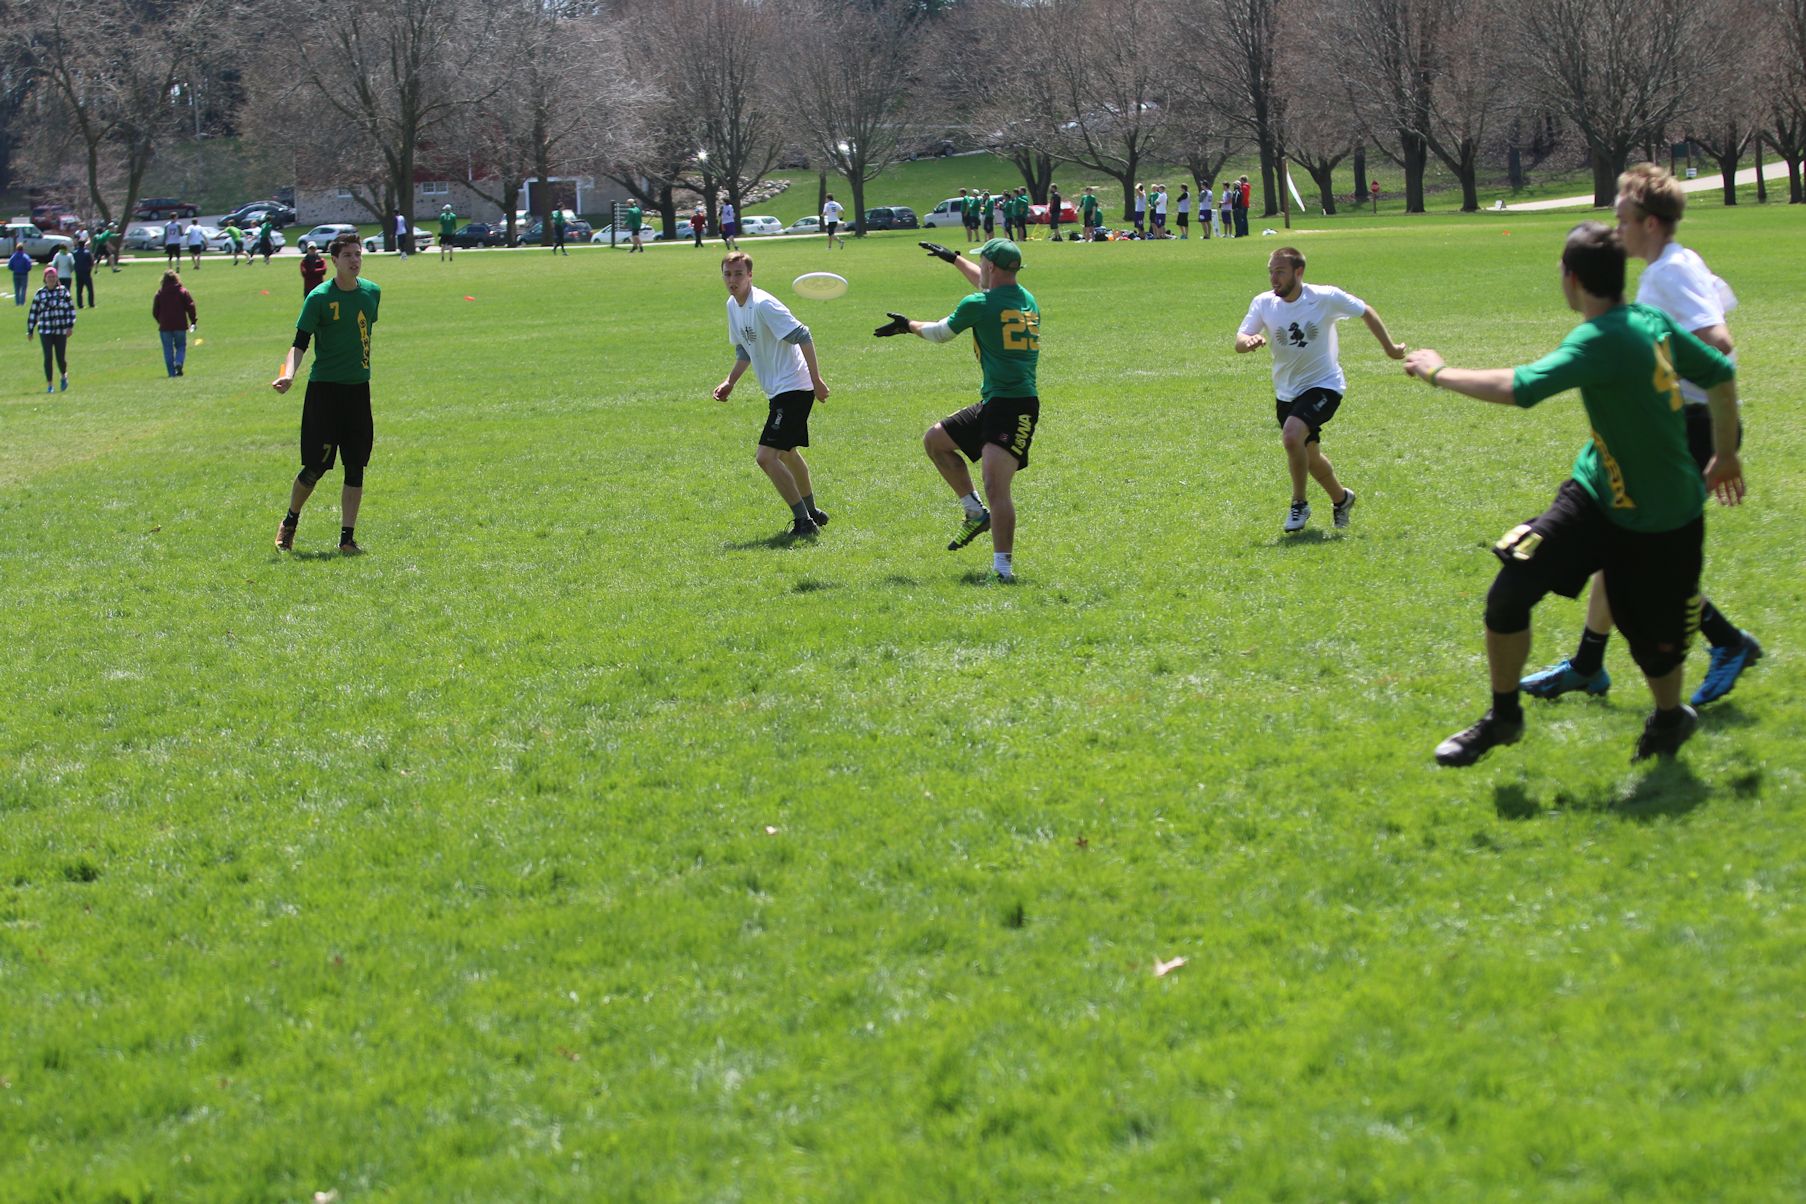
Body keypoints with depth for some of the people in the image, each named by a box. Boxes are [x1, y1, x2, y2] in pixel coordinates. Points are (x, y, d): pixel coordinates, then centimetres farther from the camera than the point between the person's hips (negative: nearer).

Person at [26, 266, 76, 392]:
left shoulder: (63, 292, 1)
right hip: (45, 331, 0)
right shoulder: (39, 294, 2)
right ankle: (49, 385, 3)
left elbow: (71, 309, 2)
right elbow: (33, 313, 8)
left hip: (61, 331, 0)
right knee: (48, 357, -6)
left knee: (61, 357, 2)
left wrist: (70, 326, -7)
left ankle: (64, 376, 34)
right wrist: (29, 331, 8)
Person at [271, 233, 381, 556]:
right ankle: (289, 523, 18)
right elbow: (300, 343, -11)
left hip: (358, 387, 5)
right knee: (316, 466, -5)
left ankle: (347, 538, 7)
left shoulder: (372, 292, 6)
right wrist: (289, 374, -27)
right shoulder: (319, 298, -9)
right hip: (324, 387, -5)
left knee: (355, 466, 2)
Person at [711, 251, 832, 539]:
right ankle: (812, 513, 45)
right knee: (786, 453, 27)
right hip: (778, 391, 11)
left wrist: (816, 380, -23)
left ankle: (803, 520, -10)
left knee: (766, 456, -18)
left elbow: (803, 337, -22)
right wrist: (729, 382, 10)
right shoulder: (733, 305, 9)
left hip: (793, 389, -11)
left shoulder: (763, 305, -20)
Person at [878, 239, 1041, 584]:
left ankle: (1003, 567, -23)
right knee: (935, 440, 21)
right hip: (993, 404, 10)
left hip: (1015, 409, -10)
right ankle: (976, 513, 23)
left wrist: (908, 326, 28)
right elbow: (988, 285, 38)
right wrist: (954, 258, 51)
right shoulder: (1026, 299, 13)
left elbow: (940, 333, 8)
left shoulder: (978, 305, -11)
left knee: (995, 486, -19)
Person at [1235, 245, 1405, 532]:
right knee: (1309, 456, 17)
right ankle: (1341, 499, 45)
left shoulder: (1326, 298, -17)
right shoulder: (1263, 303, -9)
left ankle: (1299, 504, -9)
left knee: (1292, 435, -28)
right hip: (1286, 391, 5)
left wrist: (1390, 347, 9)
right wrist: (1249, 341, -41)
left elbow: (1366, 312, 0)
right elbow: (1239, 342, -17)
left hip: (1324, 385, -5)